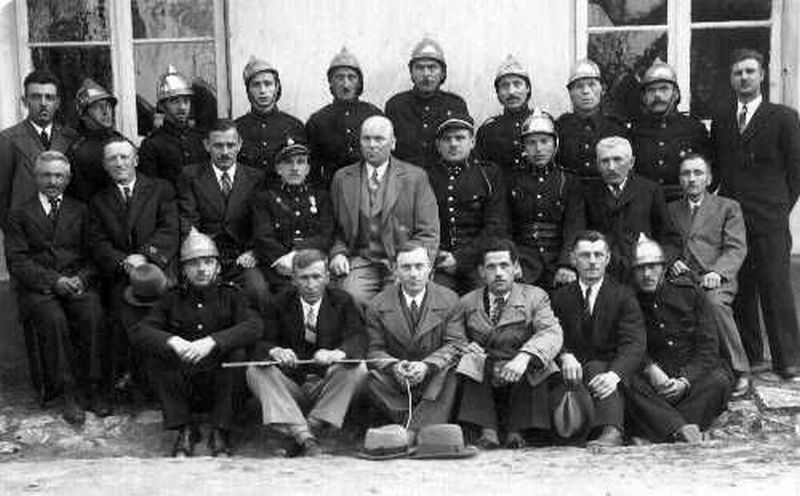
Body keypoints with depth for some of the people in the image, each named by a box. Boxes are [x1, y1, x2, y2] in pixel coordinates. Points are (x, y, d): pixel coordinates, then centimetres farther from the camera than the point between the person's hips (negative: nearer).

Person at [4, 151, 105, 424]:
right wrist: (54, 281, -15)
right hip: (37, 287, -1)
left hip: (78, 282, 1)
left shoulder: (80, 211, 18)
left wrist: (81, 278, -12)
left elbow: (93, 255, 10)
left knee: (92, 314, -30)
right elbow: (17, 261, 0)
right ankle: (69, 393, -25)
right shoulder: (20, 214, 11)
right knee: (53, 319, -32)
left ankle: (93, 386, -21)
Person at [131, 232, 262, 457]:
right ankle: (185, 429, -13)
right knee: (153, 355, -20)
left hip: (219, 386, -1)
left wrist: (212, 341, -31)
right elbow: (138, 332, -6)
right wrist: (172, 341, -27)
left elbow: (254, 327, -16)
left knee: (237, 352, -27)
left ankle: (220, 432, -18)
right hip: (182, 386, 1)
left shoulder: (230, 295, 3)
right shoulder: (172, 299, 6)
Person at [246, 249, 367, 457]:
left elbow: (358, 340, -14)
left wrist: (336, 354, -37)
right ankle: (304, 437, -37)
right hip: (289, 384, 1)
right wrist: (275, 351, -34)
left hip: (327, 384, -1)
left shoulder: (343, 301, 0)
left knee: (358, 369, -27)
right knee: (255, 371, -25)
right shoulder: (279, 304, 1)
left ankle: (312, 427, -27)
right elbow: (262, 342, -8)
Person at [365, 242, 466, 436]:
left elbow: (455, 345, -6)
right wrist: (394, 366, -22)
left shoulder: (449, 300, 0)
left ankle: (413, 432, -36)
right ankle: (423, 428, -29)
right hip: (395, 381, 1)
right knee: (372, 377, -29)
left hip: (434, 378, -1)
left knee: (450, 374, -33)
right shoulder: (378, 305, 2)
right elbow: (375, 349, 1)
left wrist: (426, 366, -24)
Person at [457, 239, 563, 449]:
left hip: (523, 382, -1)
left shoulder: (535, 296, 5)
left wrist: (524, 357, -32)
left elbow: (552, 333, -12)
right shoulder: (467, 303, 11)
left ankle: (516, 431, -19)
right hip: (482, 382, 2)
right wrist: (464, 349, -18)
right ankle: (487, 431, -25)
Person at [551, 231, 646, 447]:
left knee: (595, 368, -32)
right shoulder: (560, 297, 12)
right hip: (573, 372, 3)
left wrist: (614, 374, -32)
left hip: (607, 369, -2)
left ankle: (611, 431, -48)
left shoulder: (623, 296, 4)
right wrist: (565, 356, -25)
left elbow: (634, 344, -10)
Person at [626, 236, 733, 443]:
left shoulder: (689, 292, 6)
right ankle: (681, 430, -45)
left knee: (719, 380, -30)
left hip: (693, 377, 1)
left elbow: (708, 347, 0)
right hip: (653, 383, -1)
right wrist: (651, 370, -21)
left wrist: (685, 381, -15)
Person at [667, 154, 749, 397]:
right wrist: (671, 261, -5)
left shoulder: (728, 207, 14)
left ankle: (740, 372, -21)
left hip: (716, 279, -2)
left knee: (715, 303, -37)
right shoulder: (670, 210, 24)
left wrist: (718, 272, -17)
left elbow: (736, 249, 3)